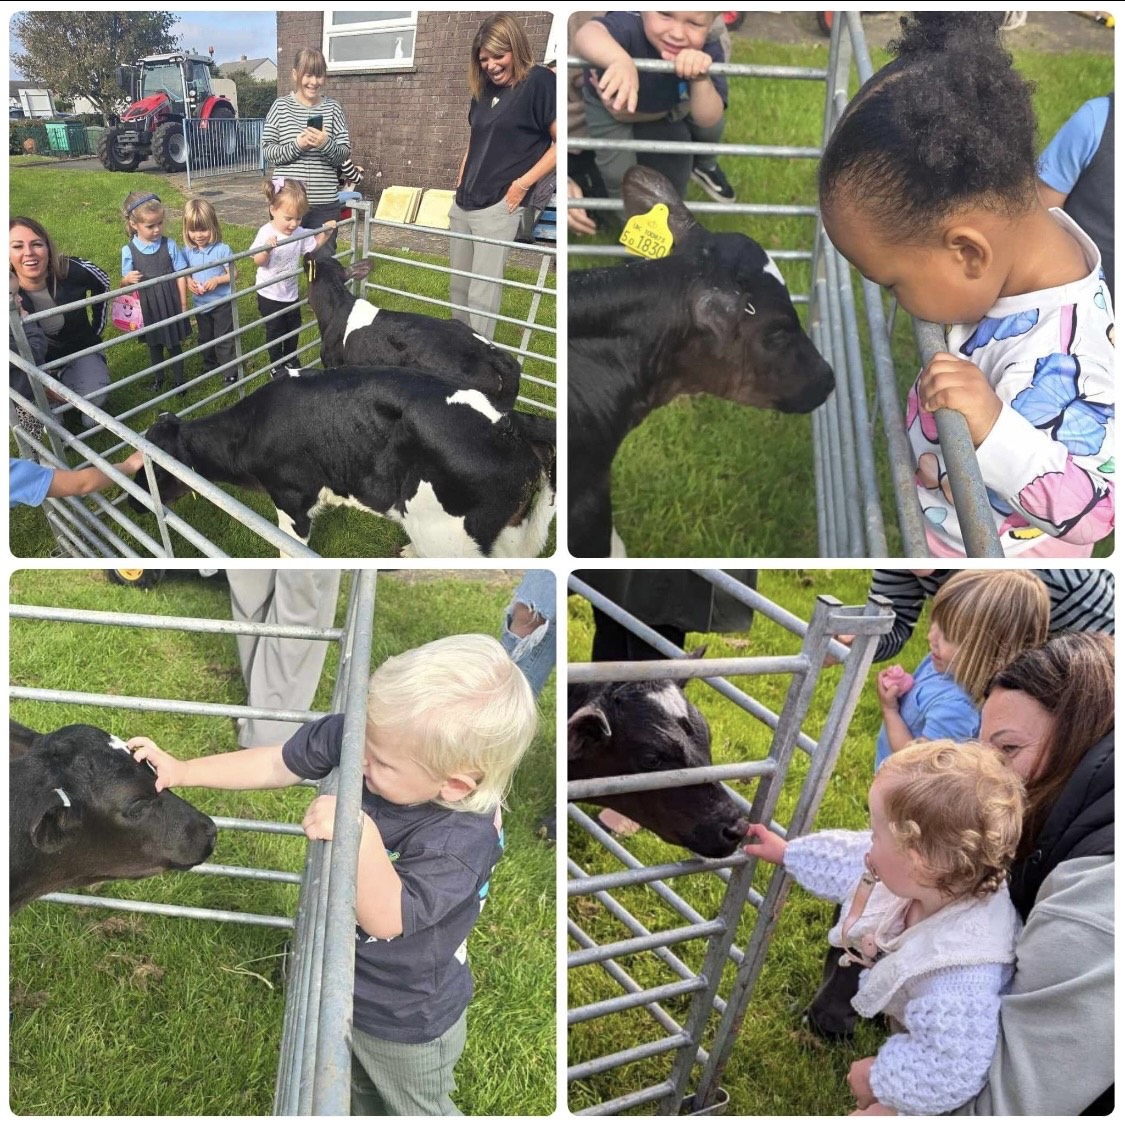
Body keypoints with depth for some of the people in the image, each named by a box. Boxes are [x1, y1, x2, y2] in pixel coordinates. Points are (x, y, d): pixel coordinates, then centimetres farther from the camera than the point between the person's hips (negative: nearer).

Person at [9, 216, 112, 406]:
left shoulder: (73, 271, -22)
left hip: (79, 350, 0)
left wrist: (97, 330, 7)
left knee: (94, 395, -26)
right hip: (34, 360, 0)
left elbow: (102, 284, 3)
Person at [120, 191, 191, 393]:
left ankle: (178, 380, 29)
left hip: (170, 304, -1)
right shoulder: (128, 250, -9)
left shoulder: (169, 245, -10)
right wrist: (128, 279, -25)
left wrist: (183, 304, -4)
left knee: (174, 344, 12)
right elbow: (125, 280, 0)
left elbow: (180, 275, -4)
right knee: (154, 345, 19)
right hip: (147, 307, 1)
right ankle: (158, 378, 39)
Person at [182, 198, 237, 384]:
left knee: (224, 339, 2)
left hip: (222, 303, -5)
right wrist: (189, 282, -15)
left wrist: (217, 280, -26)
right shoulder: (187, 251, -5)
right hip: (200, 304, 5)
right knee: (205, 339, 21)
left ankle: (230, 373, 14)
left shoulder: (222, 249, -17)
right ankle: (210, 367, 40)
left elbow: (233, 274, -11)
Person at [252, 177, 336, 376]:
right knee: (275, 330, 7)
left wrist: (326, 232, -5)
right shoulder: (266, 233, -22)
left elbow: (314, 244, 10)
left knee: (293, 326, 20)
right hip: (270, 294, -5)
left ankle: (291, 359, 40)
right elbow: (258, 261, -24)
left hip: (290, 291, 6)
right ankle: (276, 365, 23)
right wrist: (267, 248, -42)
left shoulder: (300, 232, -7)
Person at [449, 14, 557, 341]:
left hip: (498, 206, -8)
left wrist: (522, 184, -15)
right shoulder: (483, 89, 14)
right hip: (463, 204, 8)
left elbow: (560, 143, -13)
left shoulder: (540, 81, -8)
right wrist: (461, 183, 15)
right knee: (457, 286, 13)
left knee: (482, 293, -6)